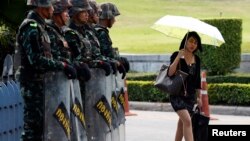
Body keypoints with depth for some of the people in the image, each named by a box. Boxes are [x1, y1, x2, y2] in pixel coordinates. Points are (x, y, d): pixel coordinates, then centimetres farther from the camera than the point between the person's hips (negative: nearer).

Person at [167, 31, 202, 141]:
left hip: (190, 95, 5)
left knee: (182, 122, 10)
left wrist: (199, 97, 15)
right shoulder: (176, 55, -6)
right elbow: (170, 73, -17)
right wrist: (178, 57, -25)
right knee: (187, 121, -21)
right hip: (177, 94, -5)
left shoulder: (197, 59, 8)